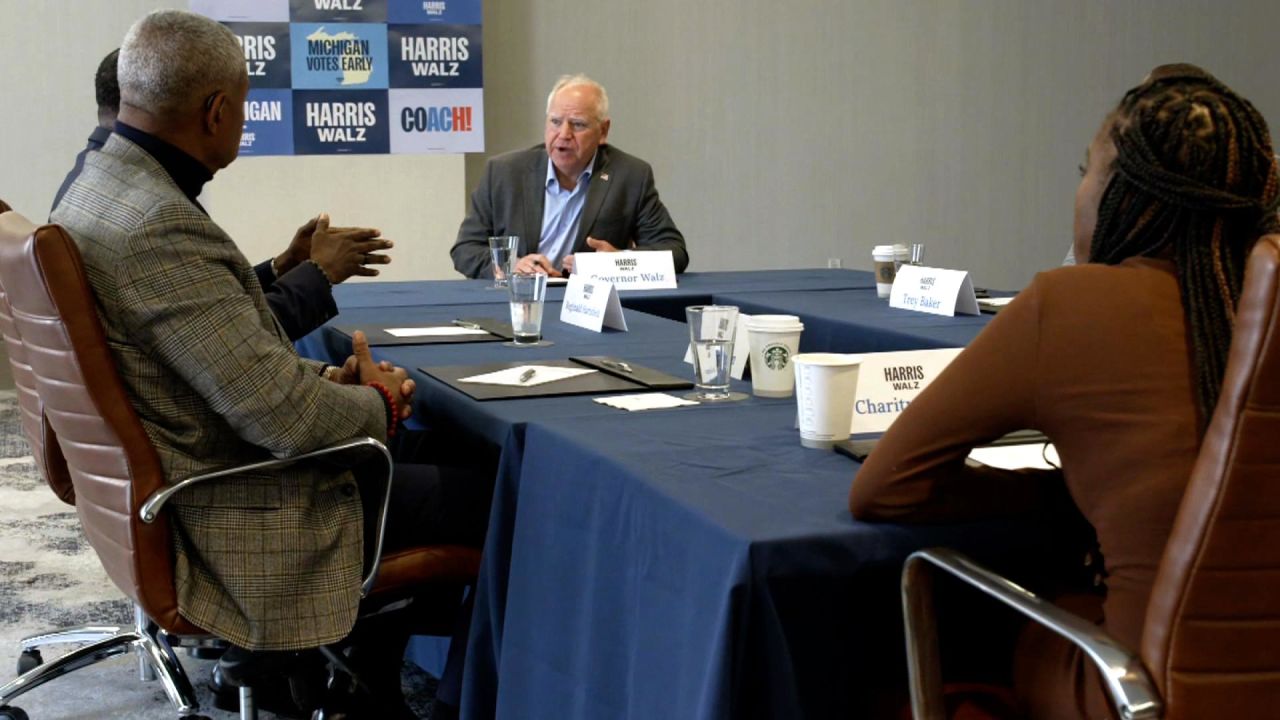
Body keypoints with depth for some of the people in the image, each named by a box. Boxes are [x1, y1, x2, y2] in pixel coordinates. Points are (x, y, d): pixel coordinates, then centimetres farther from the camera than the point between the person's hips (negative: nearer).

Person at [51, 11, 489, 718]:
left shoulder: (97, 189, 3)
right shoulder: (160, 230, -28)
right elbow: (284, 419, -28)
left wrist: (327, 378, 2)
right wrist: (378, 403, -8)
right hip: (237, 524, -10)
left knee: (407, 458, 23)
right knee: (480, 496, 2)